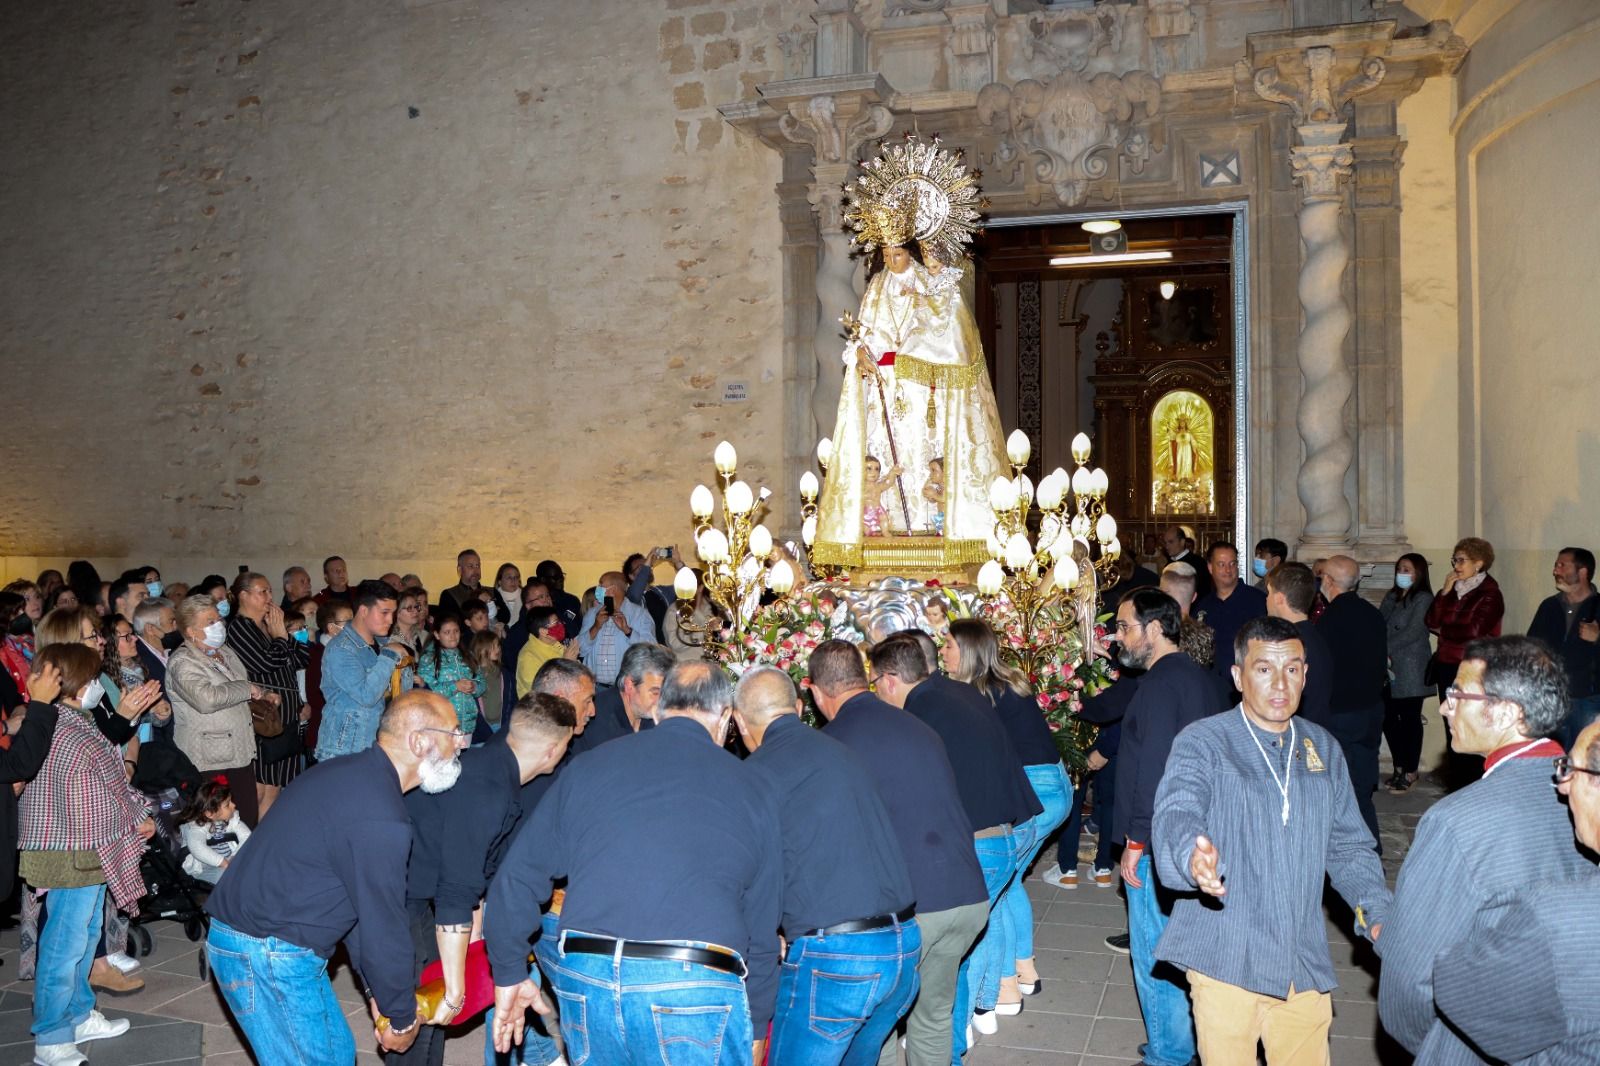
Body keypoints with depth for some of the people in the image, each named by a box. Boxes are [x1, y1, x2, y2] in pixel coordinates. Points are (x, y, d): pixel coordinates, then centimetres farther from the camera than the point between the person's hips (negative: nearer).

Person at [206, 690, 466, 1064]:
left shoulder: (353, 776, 7)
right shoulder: (380, 819, -25)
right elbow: (384, 925, -16)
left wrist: (379, 989, 18)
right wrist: (402, 1017, 0)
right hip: (267, 956, -10)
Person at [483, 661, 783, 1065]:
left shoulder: (590, 764, 11)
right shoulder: (751, 789, 7)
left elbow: (517, 877, 11)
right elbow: (762, 926, 12)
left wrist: (510, 973, 22)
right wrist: (756, 1028, 23)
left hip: (583, 983, 3)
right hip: (696, 990, -3)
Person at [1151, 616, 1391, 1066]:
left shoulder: (1324, 749, 10)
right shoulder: (1201, 743, -8)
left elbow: (1348, 846, 13)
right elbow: (1176, 815, -25)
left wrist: (1377, 910, -3)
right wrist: (1194, 857, -47)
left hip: (1305, 961, 5)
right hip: (1227, 958, -4)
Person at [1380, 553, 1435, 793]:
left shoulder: (1423, 599, -6)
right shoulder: (1391, 597, 15)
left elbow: (1413, 632, -14)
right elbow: (1378, 625, 8)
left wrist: (1386, 649, -13)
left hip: (1410, 670, -6)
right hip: (1388, 669, 6)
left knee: (1410, 720, 1)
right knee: (1388, 719, 7)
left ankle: (1410, 772, 10)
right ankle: (1399, 767, 20)